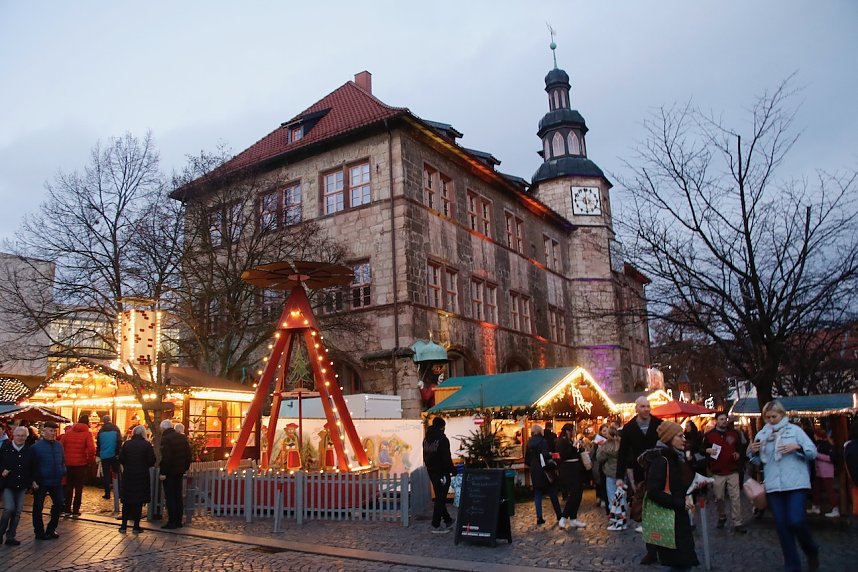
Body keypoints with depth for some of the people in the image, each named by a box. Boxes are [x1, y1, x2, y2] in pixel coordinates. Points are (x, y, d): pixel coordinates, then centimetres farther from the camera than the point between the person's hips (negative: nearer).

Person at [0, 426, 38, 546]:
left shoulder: (29, 451, 3)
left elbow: (32, 468, 11)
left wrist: (33, 481, 3)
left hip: (21, 486, 3)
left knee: (17, 511, 4)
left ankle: (10, 537, 15)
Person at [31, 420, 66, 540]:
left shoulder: (58, 445, 6)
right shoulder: (37, 446, -10)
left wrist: (63, 472, 2)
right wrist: (34, 480, -14)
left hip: (56, 481, 5)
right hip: (41, 483, -5)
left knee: (59, 503, 8)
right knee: (38, 507, 6)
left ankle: (51, 530, 23)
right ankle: (39, 532, 20)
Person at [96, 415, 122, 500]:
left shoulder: (101, 431, -2)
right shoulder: (115, 429, -6)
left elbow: (98, 443, 6)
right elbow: (119, 442, -8)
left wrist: (98, 454, 20)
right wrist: (118, 453, 0)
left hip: (104, 455, 0)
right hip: (114, 455, 0)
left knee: (106, 474, 7)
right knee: (116, 472, 11)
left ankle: (107, 493, 7)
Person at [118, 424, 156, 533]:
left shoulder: (126, 444, -2)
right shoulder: (147, 445, -7)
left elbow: (121, 459, -1)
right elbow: (152, 461, -8)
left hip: (128, 475, 2)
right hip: (142, 476, -2)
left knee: (126, 502, 12)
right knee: (139, 502, 6)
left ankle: (124, 526, 15)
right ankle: (136, 526, 9)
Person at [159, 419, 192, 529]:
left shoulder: (165, 439, -15)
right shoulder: (182, 437, 9)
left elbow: (165, 457, -22)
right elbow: (188, 454, 11)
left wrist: (163, 472, -18)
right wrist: (185, 467, 16)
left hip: (170, 472, -7)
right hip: (180, 471, 7)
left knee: (169, 497, 0)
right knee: (178, 496, 13)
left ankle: (172, 522, 1)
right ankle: (178, 521, 17)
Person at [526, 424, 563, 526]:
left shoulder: (529, 443, 6)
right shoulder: (543, 441, -11)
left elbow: (527, 460, 10)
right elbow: (545, 455, -23)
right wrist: (550, 455, -4)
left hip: (534, 472, 5)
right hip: (544, 470, -5)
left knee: (537, 494, 8)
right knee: (552, 493, 7)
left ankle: (539, 518, 6)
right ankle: (559, 516, 15)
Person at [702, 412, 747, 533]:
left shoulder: (734, 433, 4)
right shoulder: (709, 435, 1)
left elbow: (740, 448, 13)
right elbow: (702, 449, 8)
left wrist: (738, 454, -8)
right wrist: (708, 450, -14)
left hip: (733, 472, 0)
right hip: (717, 473, 0)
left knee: (735, 498, -3)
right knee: (718, 498, 8)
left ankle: (737, 523, 2)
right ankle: (722, 517, 30)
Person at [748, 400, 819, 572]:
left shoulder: (794, 430, 2)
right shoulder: (762, 435, 10)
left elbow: (813, 453, 0)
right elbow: (758, 462, 16)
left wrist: (797, 447, -17)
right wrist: (753, 452, -5)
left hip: (796, 484, -3)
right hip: (773, 486, 4)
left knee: (796, 521, -13)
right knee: (782, 525, 5)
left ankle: (811, 551, 19)